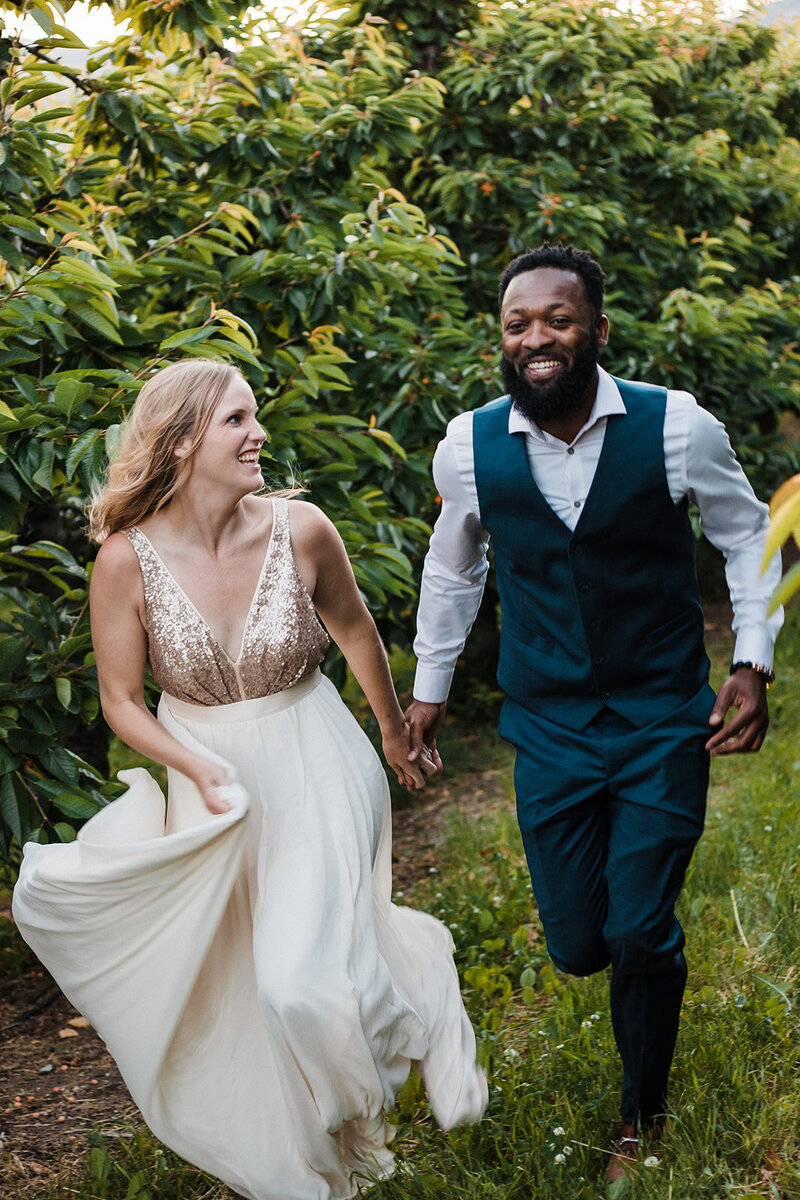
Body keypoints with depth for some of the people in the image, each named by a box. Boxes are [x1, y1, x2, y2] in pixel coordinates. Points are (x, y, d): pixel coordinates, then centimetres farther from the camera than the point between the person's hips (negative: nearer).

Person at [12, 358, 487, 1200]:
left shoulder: (299, 530, -14)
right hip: (212, 776, 2)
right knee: (218, 991, 14)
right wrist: (202, 772, -20)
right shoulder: (128, 560, -16)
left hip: (315, 772, -2)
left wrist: (395, 732, 17)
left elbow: (355, 630, 5)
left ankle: (420, 976, 16)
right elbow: (121, 700, -5)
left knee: (306, 980, -18)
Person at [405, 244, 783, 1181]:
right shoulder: (469, 447, -6)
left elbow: (747, 537, 4)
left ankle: (642, 1117, 27)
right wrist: (429, 684, 20)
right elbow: (452, 566, 13)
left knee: (639, 937, -1)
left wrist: (753, 663, -5)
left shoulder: (677, 428, -12)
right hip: (550, 731, 2)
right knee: (577, 947, 6)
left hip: (665, 725, -2)